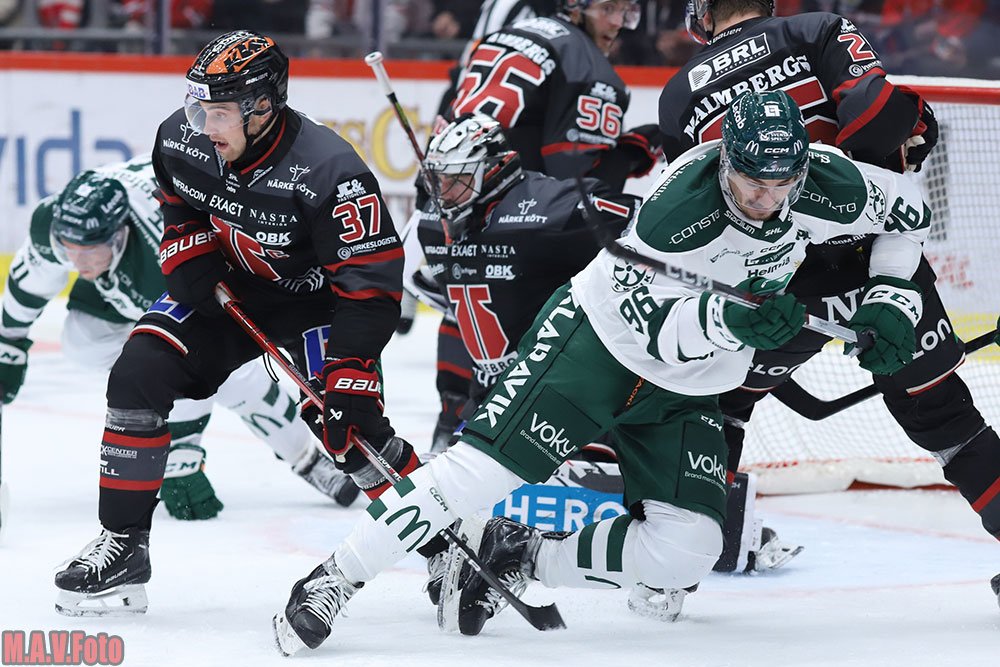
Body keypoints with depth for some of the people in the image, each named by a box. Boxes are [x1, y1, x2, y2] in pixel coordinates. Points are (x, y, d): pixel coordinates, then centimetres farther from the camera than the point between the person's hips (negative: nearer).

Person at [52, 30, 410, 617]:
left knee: (351, 425, -19)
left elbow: (370, 286, -30)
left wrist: (350, 376, -34)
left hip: (315, 298, -5)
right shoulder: (182, 140, -17)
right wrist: (191, 255, -9)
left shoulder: (329, 172, -33)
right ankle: (123, 545, -1)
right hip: (228, 286, 5)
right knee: (138, 375, -11)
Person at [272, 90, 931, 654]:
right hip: (599, 337, -5)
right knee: (485, 468, -19)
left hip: (688, 392, 5)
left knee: (684, 553, -10)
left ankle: (511, 556, 5)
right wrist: (728, 320, -44)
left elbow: (910, 212, 5)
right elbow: (653, 324, -27)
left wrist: (890, 301, -4)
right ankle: (332, 581, -7)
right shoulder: (679, 201, -30)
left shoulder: (826, 184, -15)